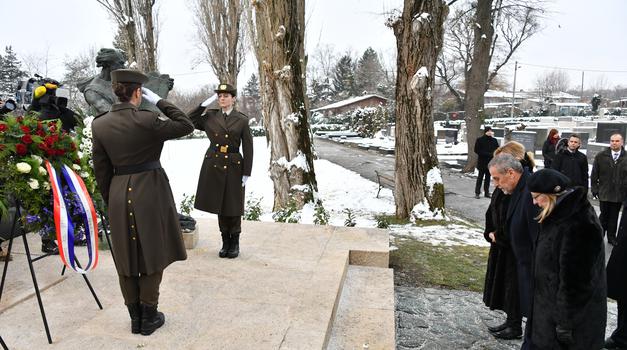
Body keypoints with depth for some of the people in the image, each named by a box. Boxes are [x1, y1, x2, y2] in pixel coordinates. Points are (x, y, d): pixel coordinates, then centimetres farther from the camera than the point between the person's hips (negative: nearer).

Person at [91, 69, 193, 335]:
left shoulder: (100, 124, 0)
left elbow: (101, 169, 5)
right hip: (150, 192, -4)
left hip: (119, 195, 4)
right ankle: (149, 318, 18)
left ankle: (135, 318, 26)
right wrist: (159, 101, -2)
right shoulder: (148, 120, -15)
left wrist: (110, 200, 15)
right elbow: (186, 126, -4)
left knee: (126, 259, 14)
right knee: (151, 256, 9)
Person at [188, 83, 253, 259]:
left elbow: (248, 148, -2)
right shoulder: (210, 116, 6)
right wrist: (203, 106, -2)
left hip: (234, 167, -2)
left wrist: (246, 172, -7)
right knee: (220, 206, 10)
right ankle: (225, 243, 23)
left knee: (233, 207, 4)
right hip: (214, 165, 3)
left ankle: (235, 243, 21)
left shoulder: (242, 120, -1)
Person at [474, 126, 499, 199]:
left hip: (490, 162, 4)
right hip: (482, 162, -4)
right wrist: (488, 154, -15)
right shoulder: (479, 140, -5)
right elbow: (477, 150, -9)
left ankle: (486, 192, 17)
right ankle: (477, 193, 4)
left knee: (488, 177, 10)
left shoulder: (494, 140, 7)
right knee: (480, 177, 0)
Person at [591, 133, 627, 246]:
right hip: (604, 192, -1)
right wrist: (594, 189, -1)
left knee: (614, 216, 11)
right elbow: (594, 174, 2)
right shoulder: (601, 156, -1)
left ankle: (611, 237, 24)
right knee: (604, 215, 6)